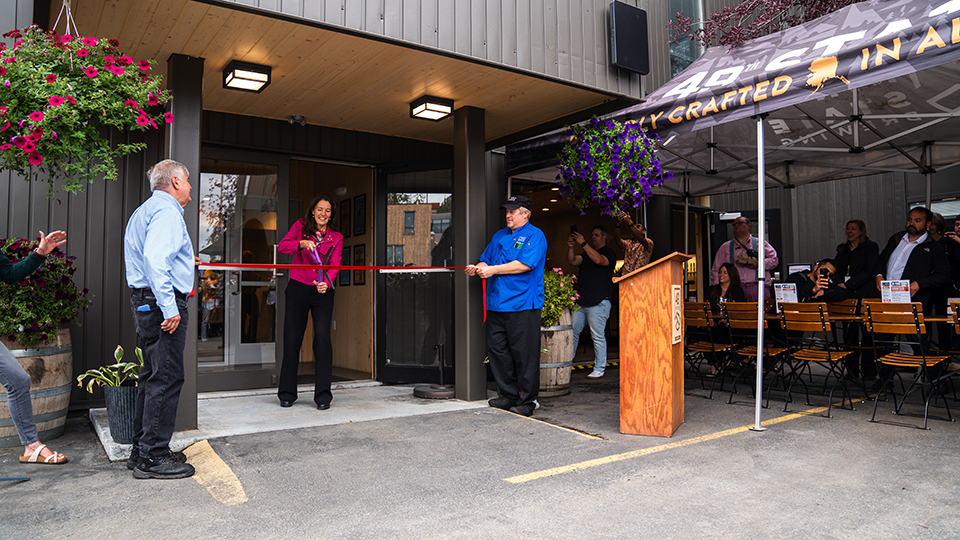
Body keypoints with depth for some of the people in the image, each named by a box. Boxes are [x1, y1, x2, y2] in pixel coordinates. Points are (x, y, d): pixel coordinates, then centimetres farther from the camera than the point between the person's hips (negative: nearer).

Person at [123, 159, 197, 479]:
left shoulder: (145, 210, 23)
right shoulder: (166, 210, -11)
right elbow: (155, 259, -24)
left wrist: (183, 259, 35)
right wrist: (169, 307, -26)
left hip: (144, 300, 11)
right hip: (162, 302, -11)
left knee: (153, 375, 15)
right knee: (166, 378, -7)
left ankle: (142, 450, 23)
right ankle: (153, 458, -2)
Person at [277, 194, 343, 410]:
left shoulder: (336, 238, 8)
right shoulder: (300, 226, 7)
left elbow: (334, 265, -6)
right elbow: (282, 246, -8)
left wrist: (326, 283, -26)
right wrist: (301, 243, -27)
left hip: (322, 292, 0)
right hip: (298, 289, 0)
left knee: (322, 338, -11)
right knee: (291, 340, 2)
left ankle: (323, 395, -3)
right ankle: (287, 394, 17)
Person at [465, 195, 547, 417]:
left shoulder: (535, 236, -3)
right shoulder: (499, 236, 21)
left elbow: (525, 264, -16)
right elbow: (486, 260, 22)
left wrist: (493, 270, -16)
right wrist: (477, 268, -2)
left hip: (522, 306, -7)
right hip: (496, 304, 7)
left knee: (524, 354, -3)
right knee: (496, 350, 8)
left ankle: (527, 400, 7)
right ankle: (508, 395, 20)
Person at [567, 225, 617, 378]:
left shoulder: (609, 253, 3)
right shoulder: (587, 253, 23)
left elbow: (599, 260, -18)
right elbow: (572, 261, 7)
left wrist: (583, 243, -20)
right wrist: (571, 247, -10)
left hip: (598, 302, -6)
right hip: (581, 301, 7)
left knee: (598, 336, -4)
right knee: (572, 331, 7)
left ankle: (599, 369, 3)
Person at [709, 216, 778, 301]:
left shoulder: (761, 243, 17)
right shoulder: (725, 247, 19)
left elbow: (774, 260, 12)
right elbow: (715, 270, 15)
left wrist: (758, 264, -6)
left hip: (758, 287, 0)